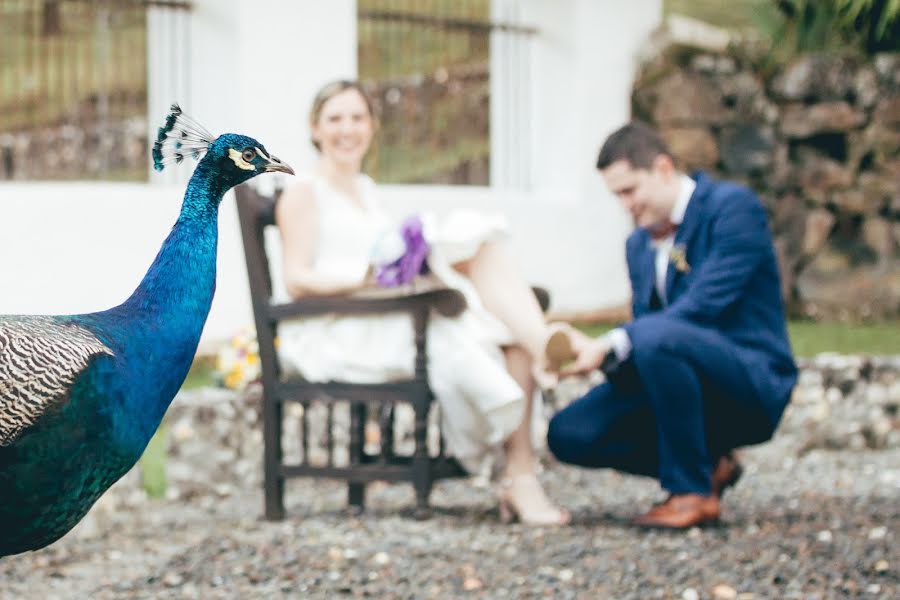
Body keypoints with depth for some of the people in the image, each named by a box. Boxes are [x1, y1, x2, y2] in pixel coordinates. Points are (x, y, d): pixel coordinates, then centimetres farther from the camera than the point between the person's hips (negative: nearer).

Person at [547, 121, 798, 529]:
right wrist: (596, 353, -12)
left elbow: (701, 307, -21)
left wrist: (611, 346, -28)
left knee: (654, 337, -36)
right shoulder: (639, 244, 15)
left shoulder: (734, 207, -10)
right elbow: (641, 321, 12)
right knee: (568, 434, -9)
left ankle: (692, 491, -21)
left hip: (752, 383, -8)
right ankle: (709, 465, 5)